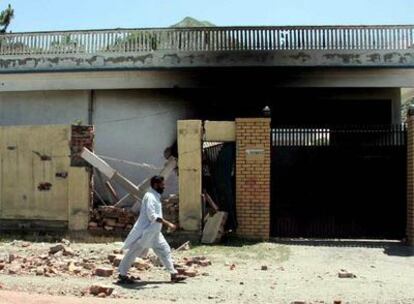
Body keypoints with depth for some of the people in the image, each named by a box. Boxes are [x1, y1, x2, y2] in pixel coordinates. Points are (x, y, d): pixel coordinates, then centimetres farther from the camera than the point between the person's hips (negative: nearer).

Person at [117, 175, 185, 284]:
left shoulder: (155, 196, 12)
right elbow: (152, 216, -26)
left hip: (154, 232, 10)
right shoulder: (150, 196, -18)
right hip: (146, 231, -10)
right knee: (133, 252, 1)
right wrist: (167, 224, -26)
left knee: (165, 250, 7)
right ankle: (122, 275, 12)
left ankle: (174, 274, 10)